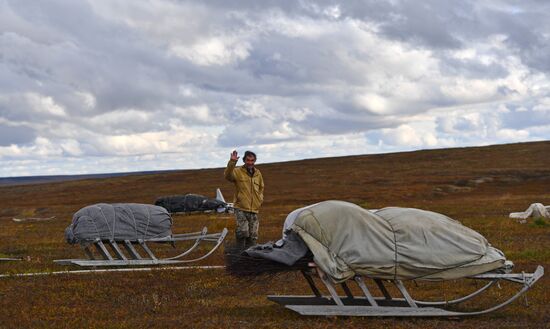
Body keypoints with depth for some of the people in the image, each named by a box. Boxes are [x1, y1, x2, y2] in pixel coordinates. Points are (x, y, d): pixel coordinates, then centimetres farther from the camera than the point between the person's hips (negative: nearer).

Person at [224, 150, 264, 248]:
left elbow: (261, 188, 28)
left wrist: (260, 199, 13)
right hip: (241, 209, -5)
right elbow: (228, 175, -27)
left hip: (254, 210, 5)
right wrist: (232, 162, -39)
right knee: (243, 232, -19)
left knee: (253, 236, 7)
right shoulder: (238, 171, -4)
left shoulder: (258, 173, 11)